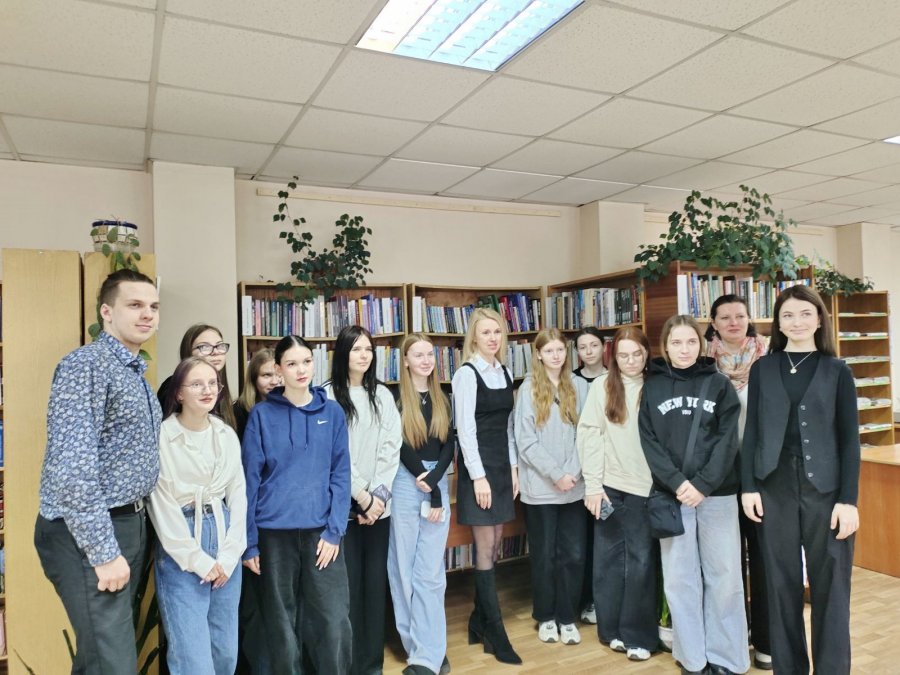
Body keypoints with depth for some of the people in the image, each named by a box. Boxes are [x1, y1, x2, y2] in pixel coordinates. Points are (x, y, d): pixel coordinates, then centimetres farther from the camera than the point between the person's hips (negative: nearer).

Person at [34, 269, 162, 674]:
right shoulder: (86, 365, -16)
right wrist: (104, 550, -23)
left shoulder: (136, 372, 13)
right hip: (87, 534, -9)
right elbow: (71, 466, -23)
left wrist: (129, 534, 14)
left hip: (130, 523, 9)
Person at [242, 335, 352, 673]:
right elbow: (250, 479, -1)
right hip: (274, 533, 0)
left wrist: (334, 530, -7)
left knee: (335, 622, 0)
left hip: (321, 531, 1)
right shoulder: (262, 414, -2)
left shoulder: (332, 412, 2)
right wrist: (248, 541, -2)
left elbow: (340, 474, 1)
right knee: (282, 625, 11)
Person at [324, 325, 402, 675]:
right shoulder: (328, 396, -3)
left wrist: (378, 494, -7)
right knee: (349, 583, 0)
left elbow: (392, 446, 3)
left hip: (378, 504, 3)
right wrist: (362, 496, -9)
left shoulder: (383, 395, 9)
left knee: (376, 581, 8)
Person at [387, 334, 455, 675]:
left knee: (431, 572, 2)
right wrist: (429, 489, -11)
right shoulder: (395, 398, -3)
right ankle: (420, 647, 19)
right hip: (404, 486, -3)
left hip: (438, 484, 3)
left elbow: (448, 445, 4)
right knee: (404, 568, 5)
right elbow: (402, 447, -9)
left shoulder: (441, 400, 10)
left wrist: (434, 479, -13)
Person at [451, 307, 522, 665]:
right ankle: (495, 633, 10)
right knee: (485, 548, -1)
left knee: (494, 546, 11)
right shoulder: (467, 374, -10)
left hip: (502, 467, 7)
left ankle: (479, 621, 25)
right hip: (478, 468, -7)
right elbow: (465, 429, -14)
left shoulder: (505, 372, 10)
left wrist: (513, 467, 9)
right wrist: (478, 476, -16)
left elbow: (508, 425, 13)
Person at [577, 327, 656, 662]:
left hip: (646, 487, 0)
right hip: (610, 485, 0)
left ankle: (638, 635, 18)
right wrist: (593, 485, -6)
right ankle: (613, 629, 24)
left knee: (642, 561, 4)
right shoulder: (602, 386, 0)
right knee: (609, 558, 9)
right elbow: (589, 434, -2)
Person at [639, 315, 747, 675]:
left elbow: (727, 439, -3)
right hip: (672, 495, 1)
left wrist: (703, 484, -13)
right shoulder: (652, 387, 4)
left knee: (724, 577, 6)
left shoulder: (719, 384, 3)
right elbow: (649, 442, -1)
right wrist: (677, 483, -13)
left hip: (717, 493, 0)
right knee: (680, 579, 6)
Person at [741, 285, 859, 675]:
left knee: (829, 585, 5)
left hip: (824, 487, -1)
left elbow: (849, 439, -1)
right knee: (781, 583, 10)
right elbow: (752, 431, 4)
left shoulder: (837, 371, 2)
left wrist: (848, 499, -7)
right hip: (774, 486, 1)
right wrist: (748, 486, -2)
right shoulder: (763, 369, 5)